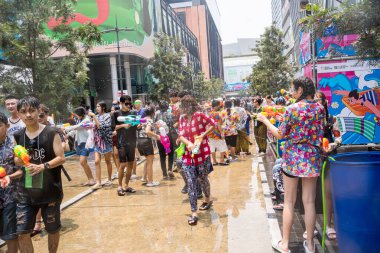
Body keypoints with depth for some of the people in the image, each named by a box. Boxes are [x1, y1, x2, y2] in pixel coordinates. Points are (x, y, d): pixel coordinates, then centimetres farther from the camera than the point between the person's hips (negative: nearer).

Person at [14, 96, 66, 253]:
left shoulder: (51, 133, -10)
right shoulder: (18, 136, 3)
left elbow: (61, 158, -12)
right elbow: (17, 161, 13)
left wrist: (43, 166, -25)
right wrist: (19, 160, -10)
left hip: (50, 191, -3)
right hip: (26, 192, 3)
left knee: (53, 229, 14)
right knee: (22, 232, 2)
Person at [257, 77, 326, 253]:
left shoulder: (292, 109, -12)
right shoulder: (320, 108, 3)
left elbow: (280, 134, -6)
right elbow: (320, 133, 11)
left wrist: (265, 120, 5)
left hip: (293, 157, -4)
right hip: (313, 157, 4)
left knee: (289, 202, 6)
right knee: (309, 202, 11)